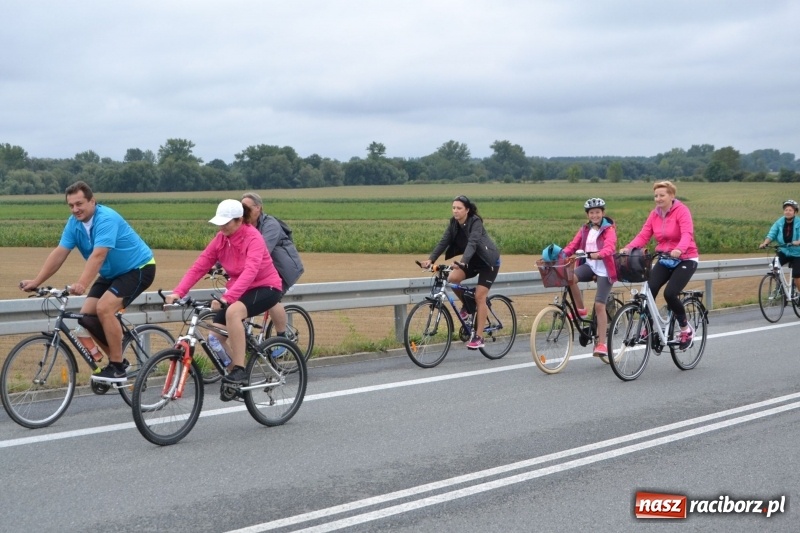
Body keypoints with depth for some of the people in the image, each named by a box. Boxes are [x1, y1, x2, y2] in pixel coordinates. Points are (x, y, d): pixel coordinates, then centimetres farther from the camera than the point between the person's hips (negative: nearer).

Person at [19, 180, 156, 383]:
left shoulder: (106, 219, -28)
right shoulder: (74, 223, -4)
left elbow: (98, 255, -39)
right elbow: (59, 254, -7)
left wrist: (81, 285, -50)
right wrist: (36, 282, -14)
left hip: (138, 268, -8)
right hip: (111, 273, 8)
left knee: (104, 308, -26)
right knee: (87, 316, -4)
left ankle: (117, 368, -16)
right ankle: (118, 359, 12)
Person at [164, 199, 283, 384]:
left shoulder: (253, 237, -22)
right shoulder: (221, 238, -4)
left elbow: (250, 271, -37)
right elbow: (199, 266, -8)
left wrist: (226, 298, -49)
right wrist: (178, 292, -22)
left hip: (265, 287, -7)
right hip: (238, 290, 7)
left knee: (233, 311, -34)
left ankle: (239, 370, -29)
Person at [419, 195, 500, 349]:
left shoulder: (475, 222, -24)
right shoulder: (454, 224, -6)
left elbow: (472, 243, -39)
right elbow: (443, 242, -14)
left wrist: (463, 262, -55)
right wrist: (430, 259, -28)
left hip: (488, 262, -6)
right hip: (473, 261, 6)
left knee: (479, 296, -13)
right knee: (452, 278, -20)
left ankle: (478, 337, -8)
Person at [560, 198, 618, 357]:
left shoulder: (609, 229, -3)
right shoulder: (585, 230, 13)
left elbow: (609, 247, -21)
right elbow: (573, 245, 3)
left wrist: (597, 254, -42)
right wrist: (561, 253, -17)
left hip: (604, 269, -4)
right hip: (589, 265, 4)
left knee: (599, 304, -12)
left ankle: (601, 343, -7)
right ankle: (580, 309, -7)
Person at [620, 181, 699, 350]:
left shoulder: (681, 211, -12)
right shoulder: (654, 214, 4)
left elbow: (687, 234, -27)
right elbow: (643, 235, -5)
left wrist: (679, 249, -48)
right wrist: (628, 248, -24)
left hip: (685, 259, -5)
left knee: (670, 293, -21)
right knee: (649, 289, -18)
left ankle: (686, 328, 3)